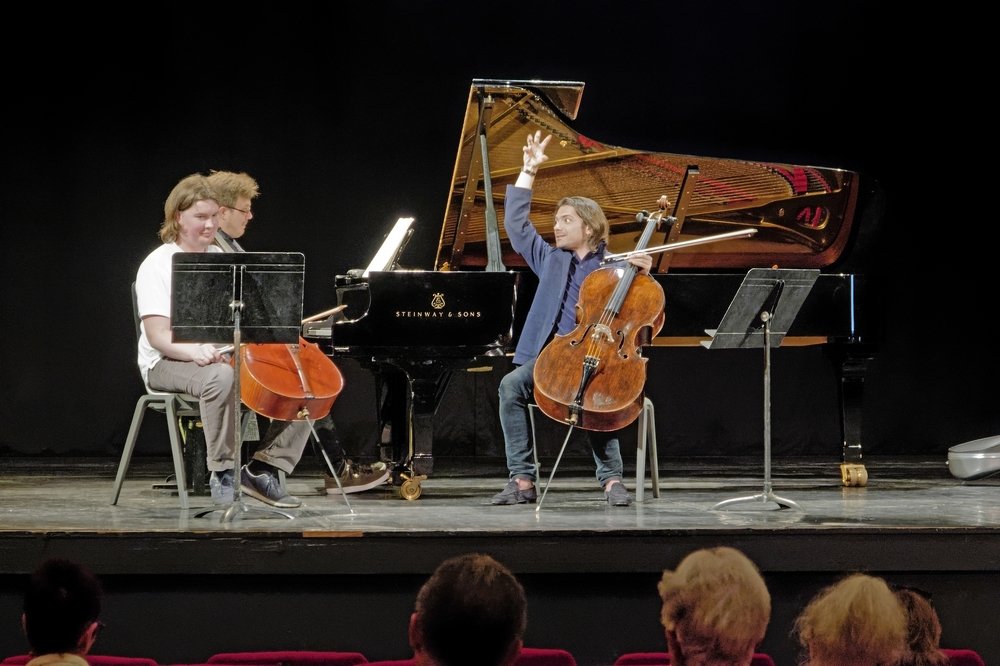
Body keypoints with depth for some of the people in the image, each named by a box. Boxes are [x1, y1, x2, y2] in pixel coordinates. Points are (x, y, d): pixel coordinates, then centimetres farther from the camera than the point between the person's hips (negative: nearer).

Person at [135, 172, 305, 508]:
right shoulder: (158, 265, -3)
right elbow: (158, 335, -13)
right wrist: (195, 352, -32)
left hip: (227, 356, 6)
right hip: (168, 364, -6)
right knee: (222, 376, -41)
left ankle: (263, 468, -8)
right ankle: (222, 471, -25)